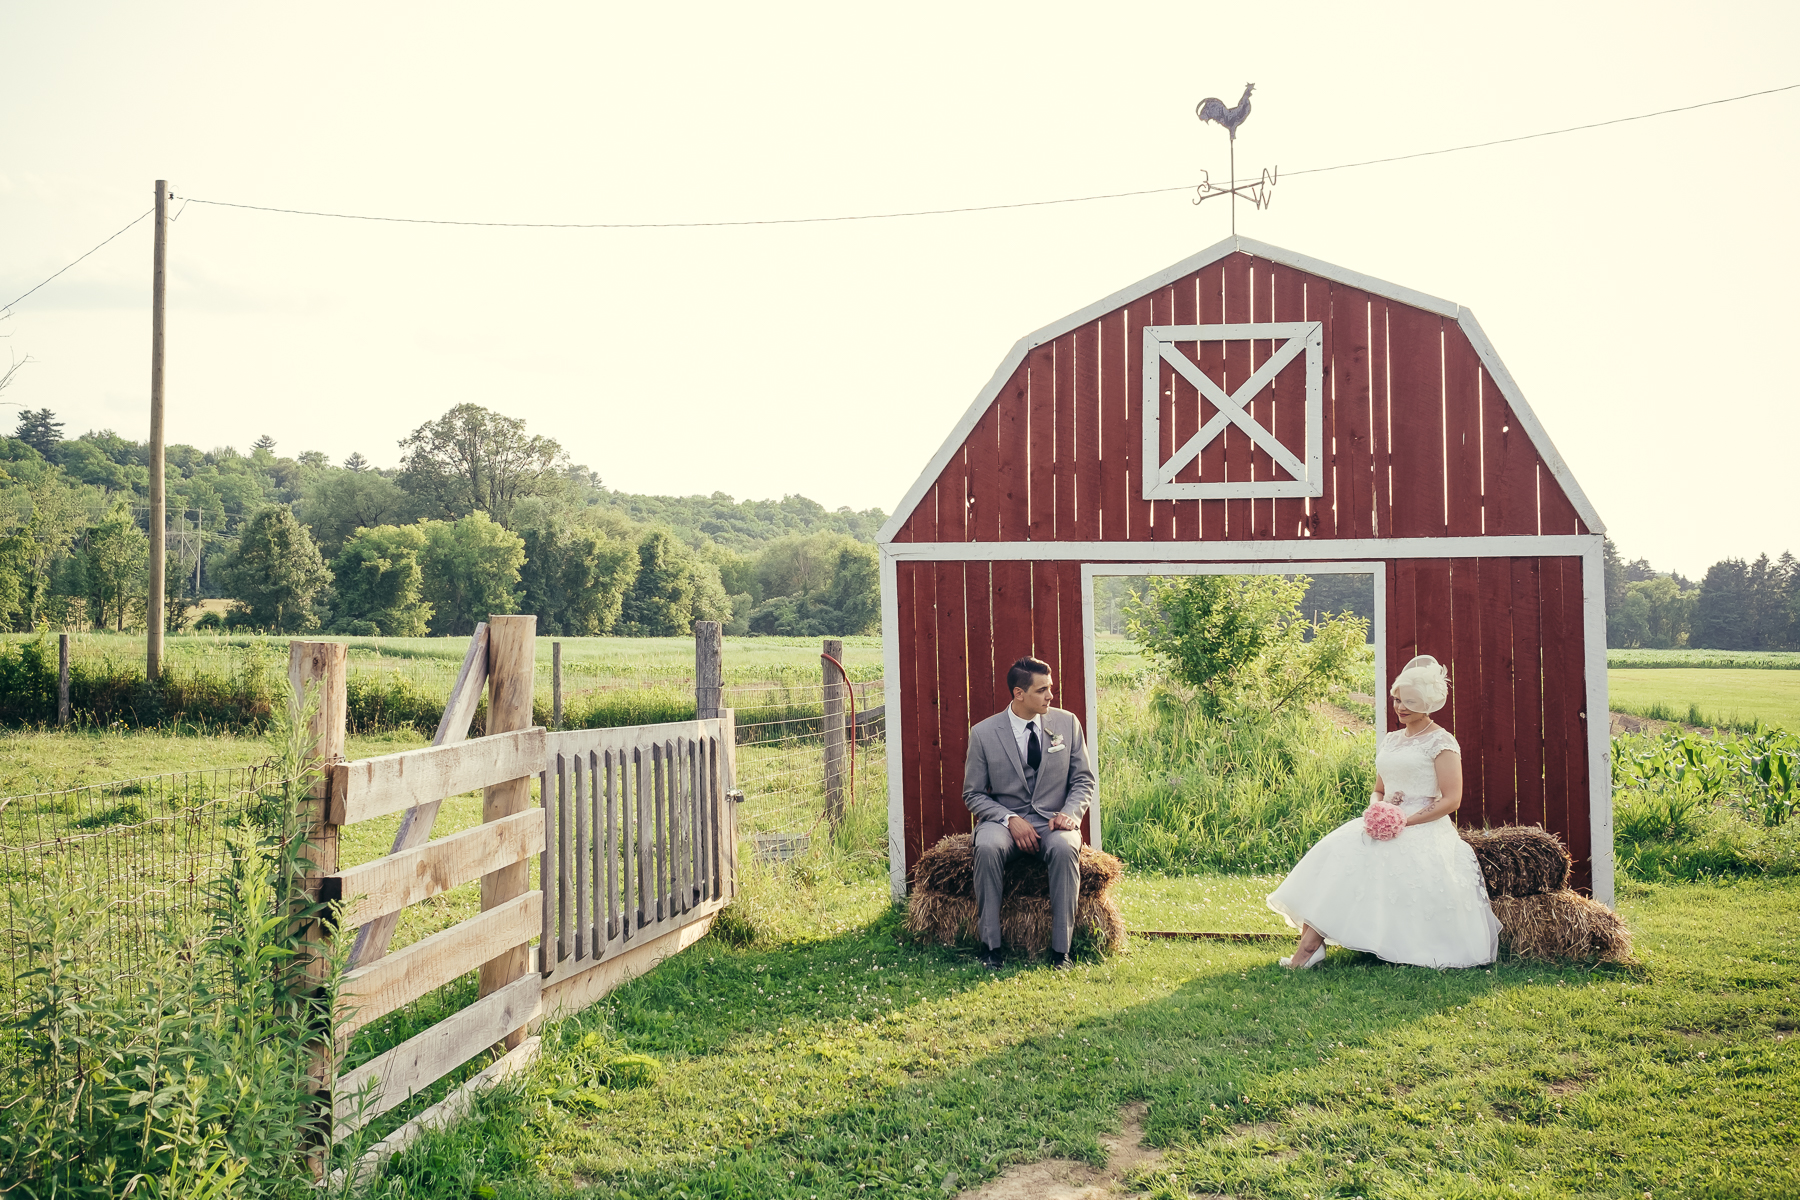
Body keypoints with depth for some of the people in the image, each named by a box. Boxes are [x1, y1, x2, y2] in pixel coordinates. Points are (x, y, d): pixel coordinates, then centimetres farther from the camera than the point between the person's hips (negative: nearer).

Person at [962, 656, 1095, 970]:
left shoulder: (1067, 723, 4)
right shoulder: (983, 733, -1)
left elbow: (1083, 781, 8)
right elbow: (973, 794, 2)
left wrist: (1070, 814, -13)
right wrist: (1009, 820, -15)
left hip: (1052, 820, 1)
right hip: (1004, 818, 0)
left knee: (1065, 849, -35)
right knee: (987, 848, -35)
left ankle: (1060, 950, -28)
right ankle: (991, 947, -25)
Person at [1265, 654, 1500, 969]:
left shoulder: (1441, 742, -1)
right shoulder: (1389, 741, 20)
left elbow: (1451, 799, -8)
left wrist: (1405, 822, -15)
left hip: (1424, 829, -7)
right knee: (1338, 851, -22)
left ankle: (1311, 947, -32)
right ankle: (1309, 943, -33)